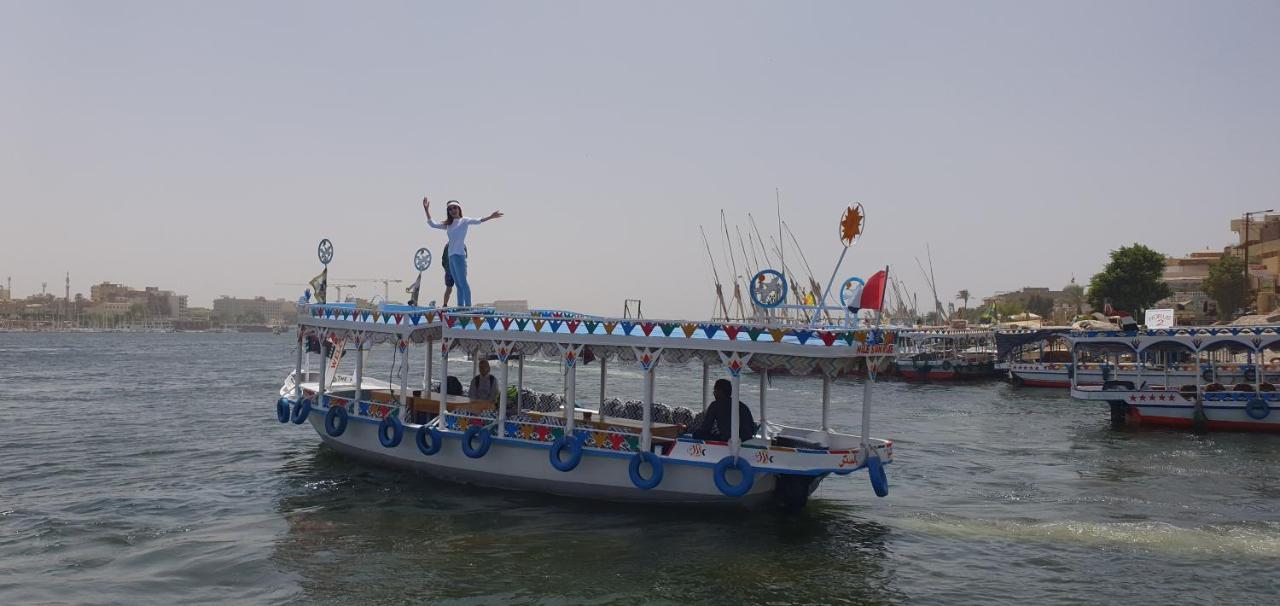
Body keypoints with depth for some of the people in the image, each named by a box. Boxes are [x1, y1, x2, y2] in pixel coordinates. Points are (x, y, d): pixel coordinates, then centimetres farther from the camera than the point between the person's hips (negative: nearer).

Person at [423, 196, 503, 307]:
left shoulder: (464, 221, 2)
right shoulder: (448, 224, 20)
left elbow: (477, 221, -13)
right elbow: (432, 224, 24)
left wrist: (490, 217, -28)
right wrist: (426, 209, 20)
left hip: (459, 254, -7)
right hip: (450, 256, 7)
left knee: (463, 282, -13)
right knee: (458, 284, 6)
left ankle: (468, 306, -17)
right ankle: (460, 306, 5)